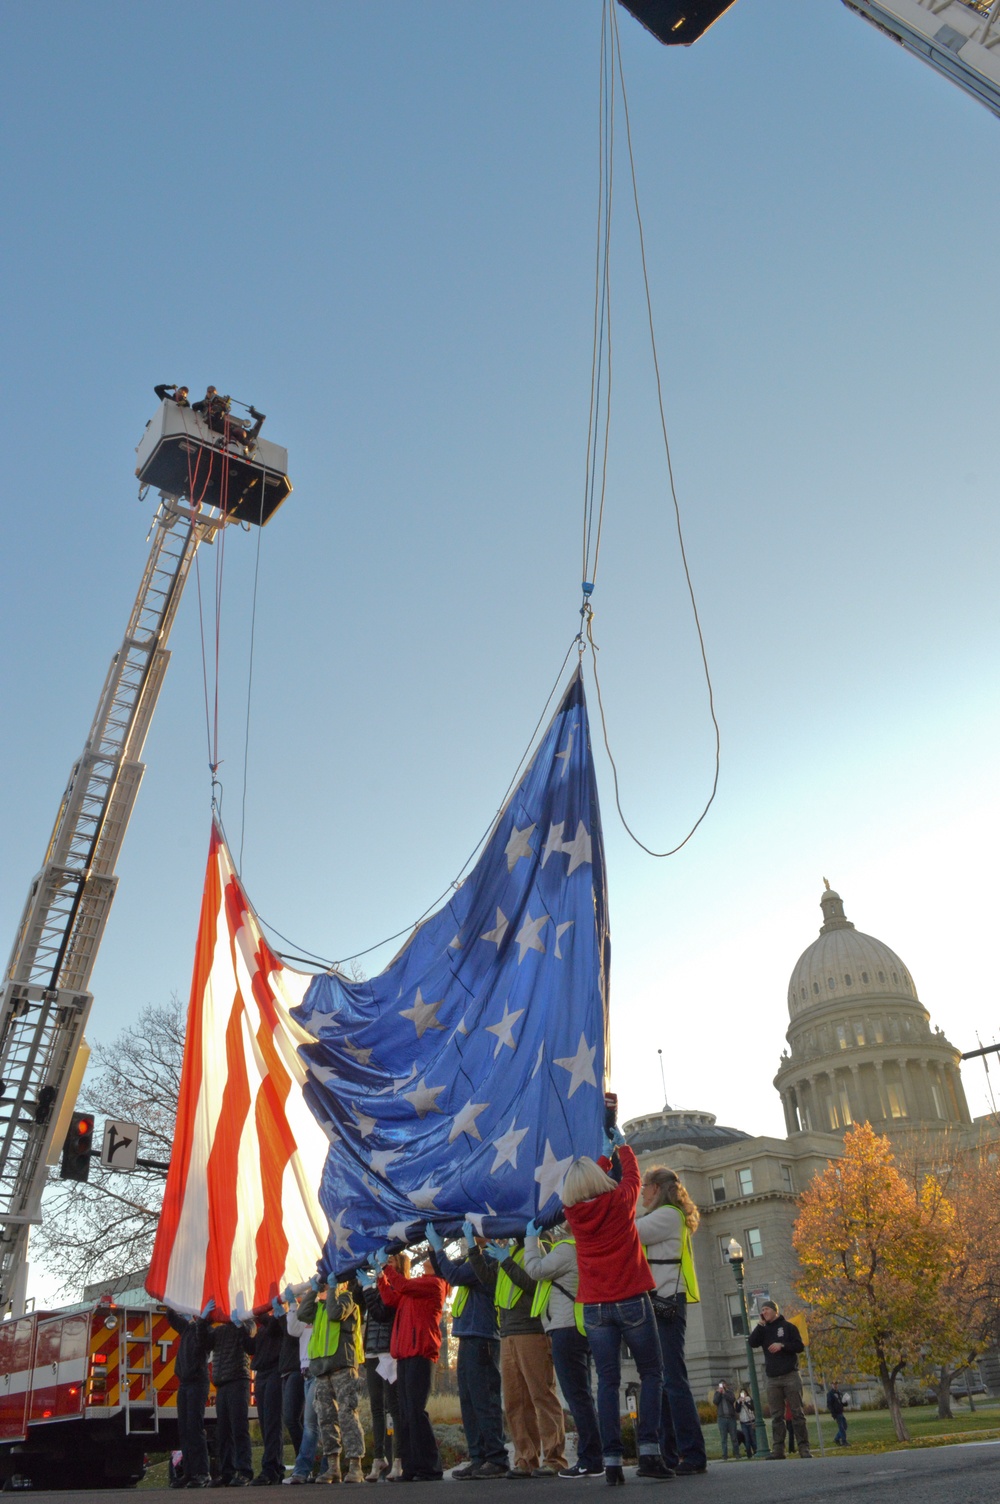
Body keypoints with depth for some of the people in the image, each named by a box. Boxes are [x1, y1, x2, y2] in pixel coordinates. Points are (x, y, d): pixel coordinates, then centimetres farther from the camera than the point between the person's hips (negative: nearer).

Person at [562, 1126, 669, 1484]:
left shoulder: (573, 1211, 0)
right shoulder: (619, 1201, -8)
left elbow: (584, 1186, 22)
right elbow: (632, 1176, 13)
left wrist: (607, 1154, 35)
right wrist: (622, 1146, 31)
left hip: (595, 1308, 3)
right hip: (631, 1301, -3)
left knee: (608, 1381, 7)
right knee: (651, 1374, 9)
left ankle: (611, 1460, 1)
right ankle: (648, 1450, -3)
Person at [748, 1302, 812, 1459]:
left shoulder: (788, 1326, 5)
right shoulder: (763, 1329, 14)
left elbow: (800, 1346, -1)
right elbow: (752, 1343, -2)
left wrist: (782, 1345, -14)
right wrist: (761, 1324, -5)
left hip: (790, 1376, -3)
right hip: (772, 1379, 3)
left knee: (797, 1413, -3)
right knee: (776, 1416, 1)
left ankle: (804, 1448, -1)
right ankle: (778, 1449, 0)